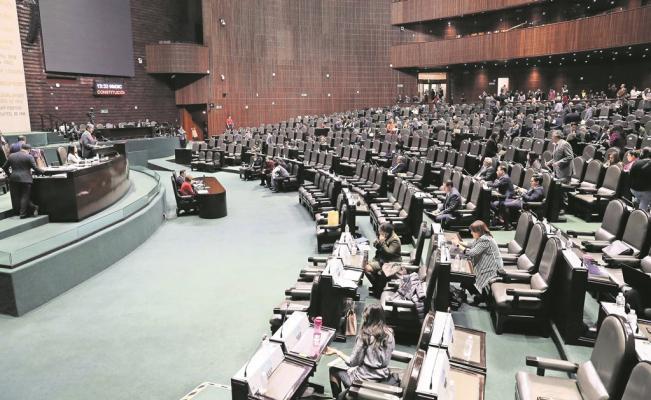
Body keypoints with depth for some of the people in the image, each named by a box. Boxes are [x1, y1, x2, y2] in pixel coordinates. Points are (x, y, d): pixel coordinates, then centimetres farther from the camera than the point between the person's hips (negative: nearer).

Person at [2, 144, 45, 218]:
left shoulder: (11, 156, 11)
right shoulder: (29, 157, -5)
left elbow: (4, 167, 17)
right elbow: (35, 168, -10)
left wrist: (9, 174, 31)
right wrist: (43, 171, 5)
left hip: (13, 179, 5)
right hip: (25, 179, -5)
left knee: (15, 197, 10)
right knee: (25, 197, 2)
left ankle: (18, 211, 19)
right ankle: (23, 213, 2)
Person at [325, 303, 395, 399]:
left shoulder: (364, 336, -20)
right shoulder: (389, 333, -5)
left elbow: (353, 362, -15)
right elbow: (385, 357, 9)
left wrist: (336, 352, -4)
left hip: (366, 379, -6)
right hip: (383, 376, 6)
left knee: (333, 370, 14)